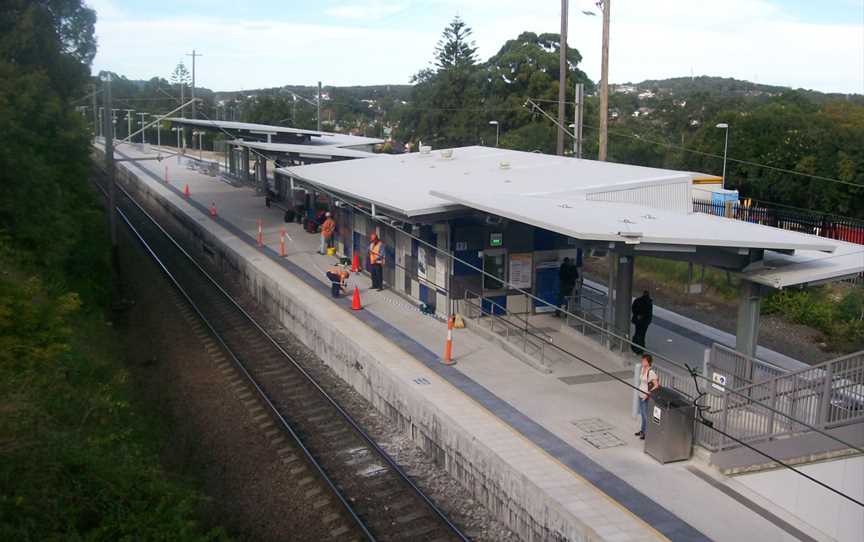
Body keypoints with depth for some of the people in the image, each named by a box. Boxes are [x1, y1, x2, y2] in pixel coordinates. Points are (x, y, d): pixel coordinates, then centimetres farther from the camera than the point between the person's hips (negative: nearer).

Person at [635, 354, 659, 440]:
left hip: (647, 398, -9)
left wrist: (648, 394, -24)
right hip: (641, 395, 9)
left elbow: (657, 385, -24)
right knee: (642, 414, 22)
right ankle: (643, 430, 37)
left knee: (646, 415, 4)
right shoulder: (643, 368, 2)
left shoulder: (651, 372, -24)